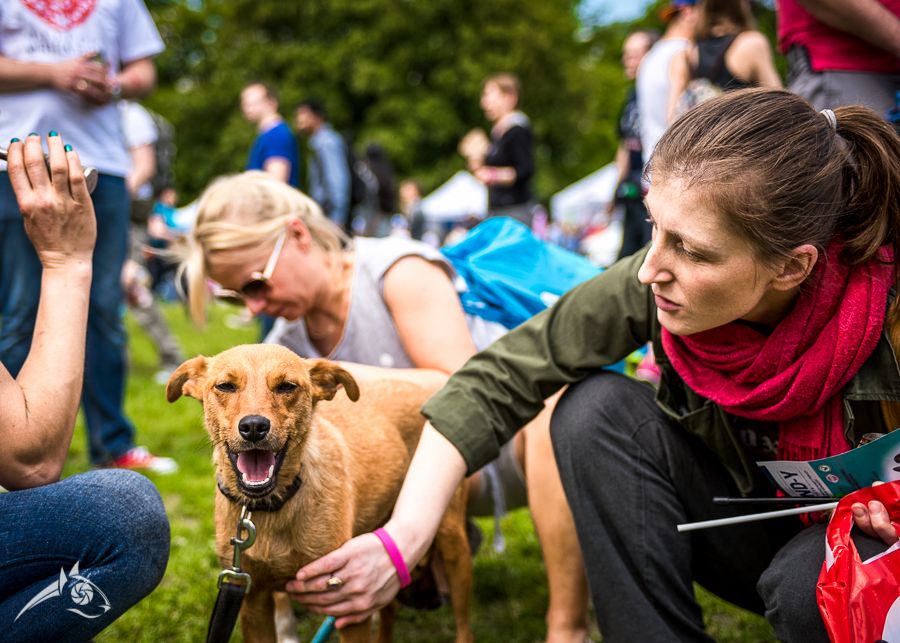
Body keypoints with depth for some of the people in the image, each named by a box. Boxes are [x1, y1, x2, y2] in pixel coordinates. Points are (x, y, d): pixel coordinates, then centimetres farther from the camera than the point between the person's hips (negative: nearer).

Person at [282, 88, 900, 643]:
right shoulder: (655, 287, -23)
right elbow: (498, 378, -17)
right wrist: (401, 542, -23)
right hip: (755, 534, 3)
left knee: (805, 574, -36)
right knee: (595, 408, -20)